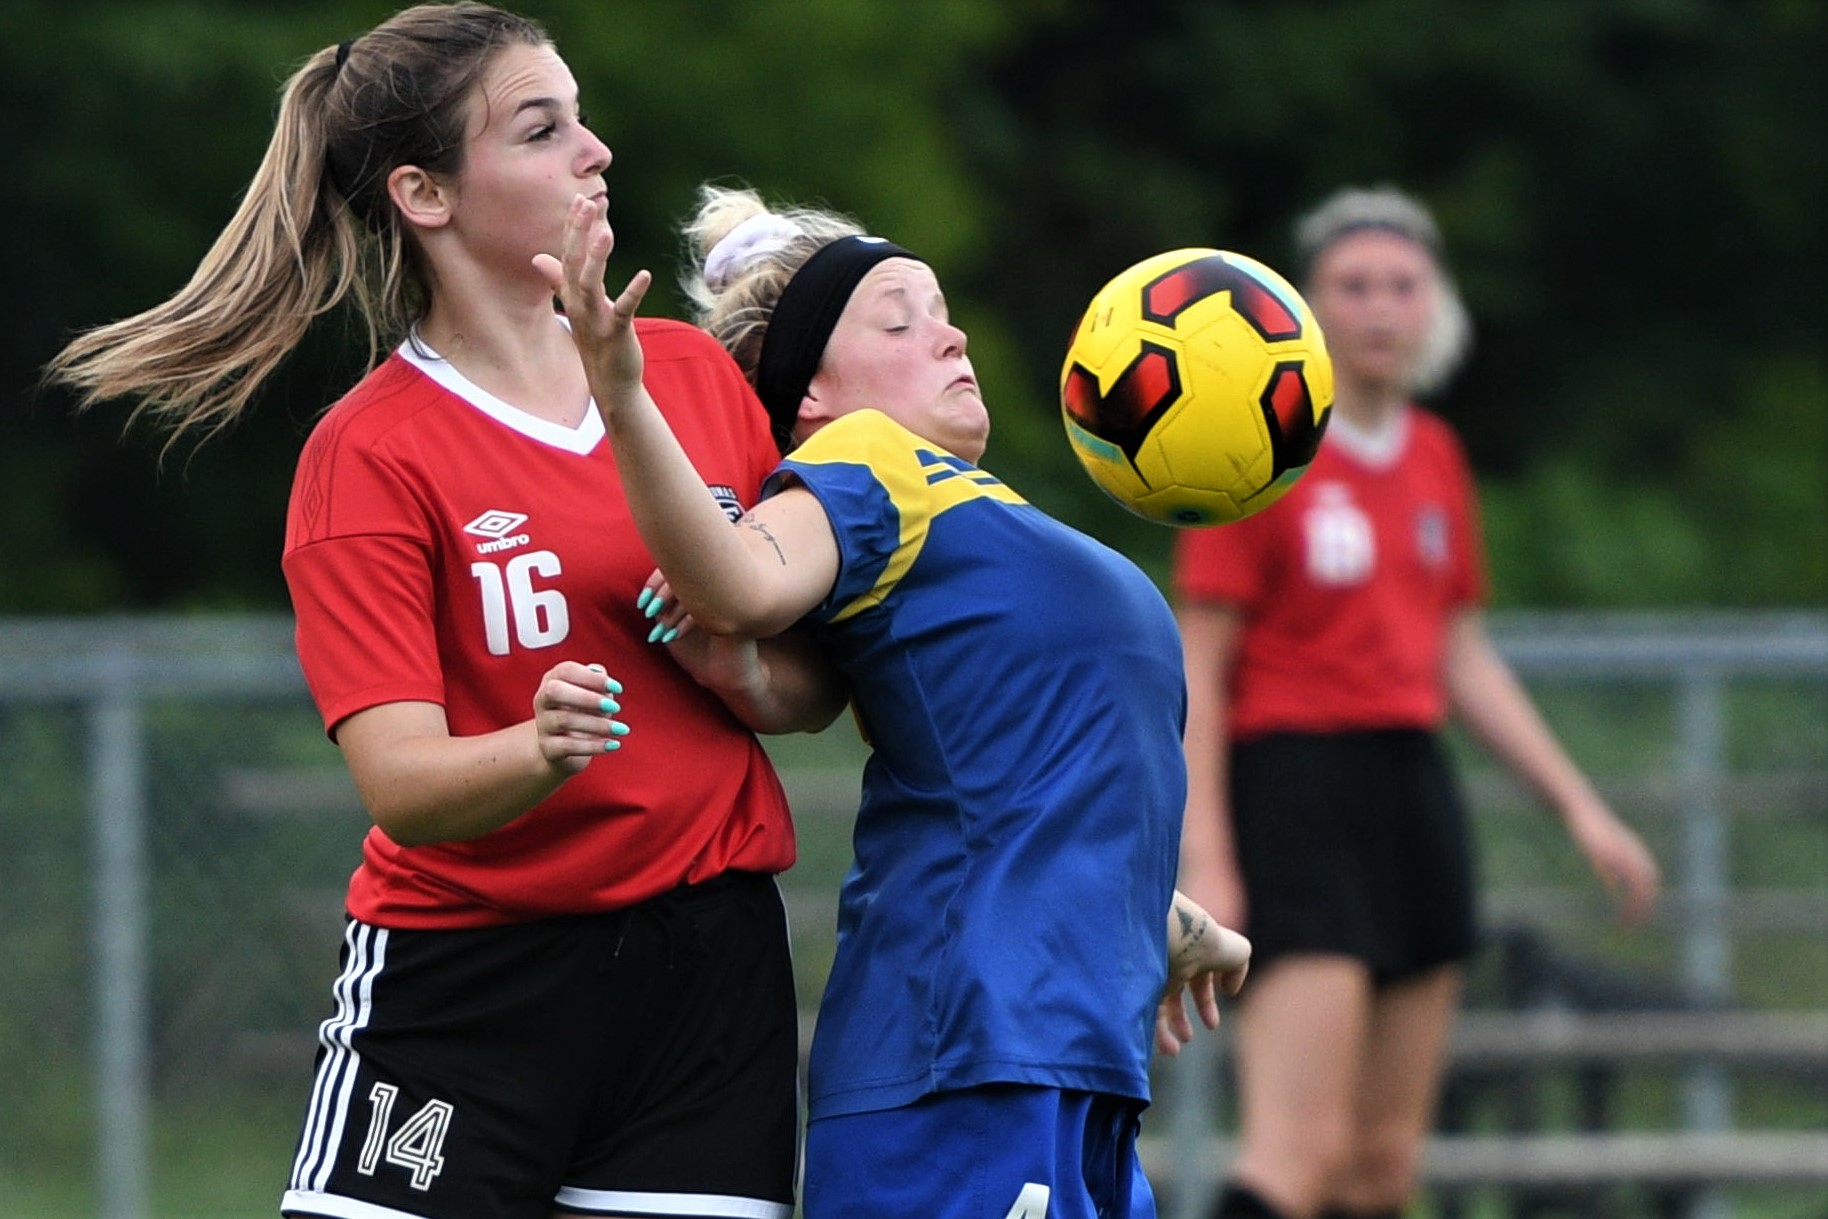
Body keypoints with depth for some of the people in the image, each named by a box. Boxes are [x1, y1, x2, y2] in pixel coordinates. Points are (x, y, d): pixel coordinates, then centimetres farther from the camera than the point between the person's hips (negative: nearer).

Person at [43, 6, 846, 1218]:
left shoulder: (695, 373, 8)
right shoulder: (370, 457, -6)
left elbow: (821, 684, 13)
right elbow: (405, 786, -16)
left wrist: (746, 674, -9)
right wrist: (541, 752, -37)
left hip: (710, 970, 4)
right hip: (468, 981, -4)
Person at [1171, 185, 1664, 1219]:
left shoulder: (1436, 457, 13)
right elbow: (1197, 667, -8)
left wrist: (1580, 804, 18)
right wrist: (1203, 854, -16)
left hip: (1413, 784, 7)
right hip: (1295, 787, -7)